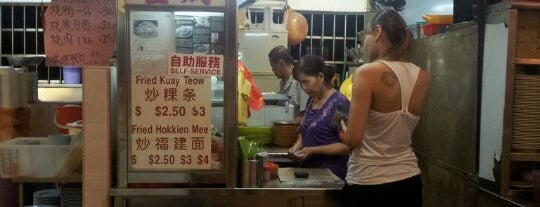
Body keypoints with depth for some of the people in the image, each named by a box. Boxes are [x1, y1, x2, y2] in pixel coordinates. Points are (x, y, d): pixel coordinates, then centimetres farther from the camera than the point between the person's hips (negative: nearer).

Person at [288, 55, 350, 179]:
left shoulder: (339, 103, -14)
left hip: (329, 174, -7)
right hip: (307, 169, 7)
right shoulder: (311, 100, 9)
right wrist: (297, 145, 1)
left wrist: (313, 150, -20)